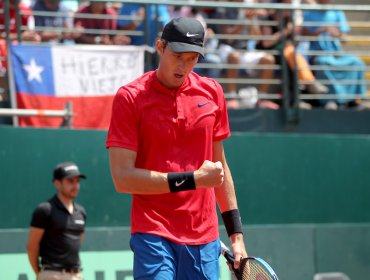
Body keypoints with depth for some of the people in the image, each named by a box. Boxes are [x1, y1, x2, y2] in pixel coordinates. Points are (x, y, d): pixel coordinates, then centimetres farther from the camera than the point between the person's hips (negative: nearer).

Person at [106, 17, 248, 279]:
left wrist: (235, 231, 15)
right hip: (152, 235, -4)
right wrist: (193, 179, -14)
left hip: (204, 238, 4)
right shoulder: (130, 97, -5)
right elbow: (122, 178, -10)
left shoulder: (212, 93, 9)